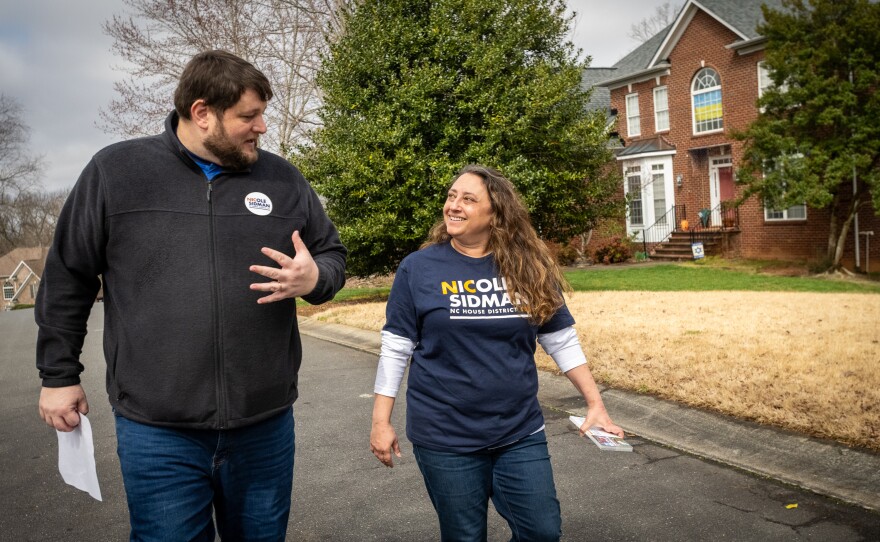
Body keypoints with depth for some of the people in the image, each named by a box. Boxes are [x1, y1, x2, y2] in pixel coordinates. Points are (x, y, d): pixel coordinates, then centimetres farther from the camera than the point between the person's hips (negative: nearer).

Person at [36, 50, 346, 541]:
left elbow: (333, 255, 13)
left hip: (266, 424, 3)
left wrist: (315, 278, -11)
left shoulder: (283, 179, 5)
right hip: (157, 431, -2)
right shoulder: (116, 170, -1)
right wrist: (59, 373, 9)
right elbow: (68, 277, 6)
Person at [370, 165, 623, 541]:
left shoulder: (529, 268, -2)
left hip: (521, 433, 2)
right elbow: (395, 349, -3)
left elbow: (562, 341, 5)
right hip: (444, 438, -2)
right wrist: (381, 421, -4)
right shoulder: (418, 267, -7)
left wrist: (595, 403, 2)